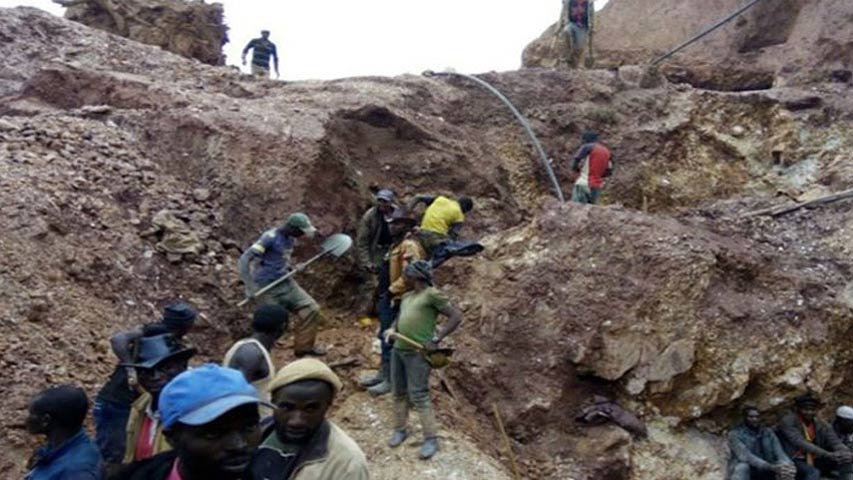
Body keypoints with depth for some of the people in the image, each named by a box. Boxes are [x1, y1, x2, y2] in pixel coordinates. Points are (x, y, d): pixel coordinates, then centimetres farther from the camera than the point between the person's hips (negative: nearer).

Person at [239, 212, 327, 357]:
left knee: (311, 309, 2)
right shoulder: (270, 237, -17)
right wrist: (250, 287, -26)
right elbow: (245, 259, -20)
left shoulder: (291, 239, 6)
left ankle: (303, 346, 15)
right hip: (268, 288, -7)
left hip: (286, 283, 7)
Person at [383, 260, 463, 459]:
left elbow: (456, 317, -11)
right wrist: (393, 329, 8)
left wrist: (436, 340, -17)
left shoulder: (432, 294, -7)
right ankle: (400, 429, 26)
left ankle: (431, 439, 1)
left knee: (419, 396, -7)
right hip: (398, 349, 8)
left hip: (417, 353, -8)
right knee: (398, 393, 12)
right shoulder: (406, 297, 17)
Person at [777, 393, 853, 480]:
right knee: (814, 472, -33)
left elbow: (836, 443, -4)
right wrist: (828, 455, -34)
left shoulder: (822, 425, 6)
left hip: (814, 460, 6)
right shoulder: (788, 422, -13)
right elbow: (801, 443, -25)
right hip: (794, 461, -6)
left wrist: (846, 454, -28)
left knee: (844, 461, -11)